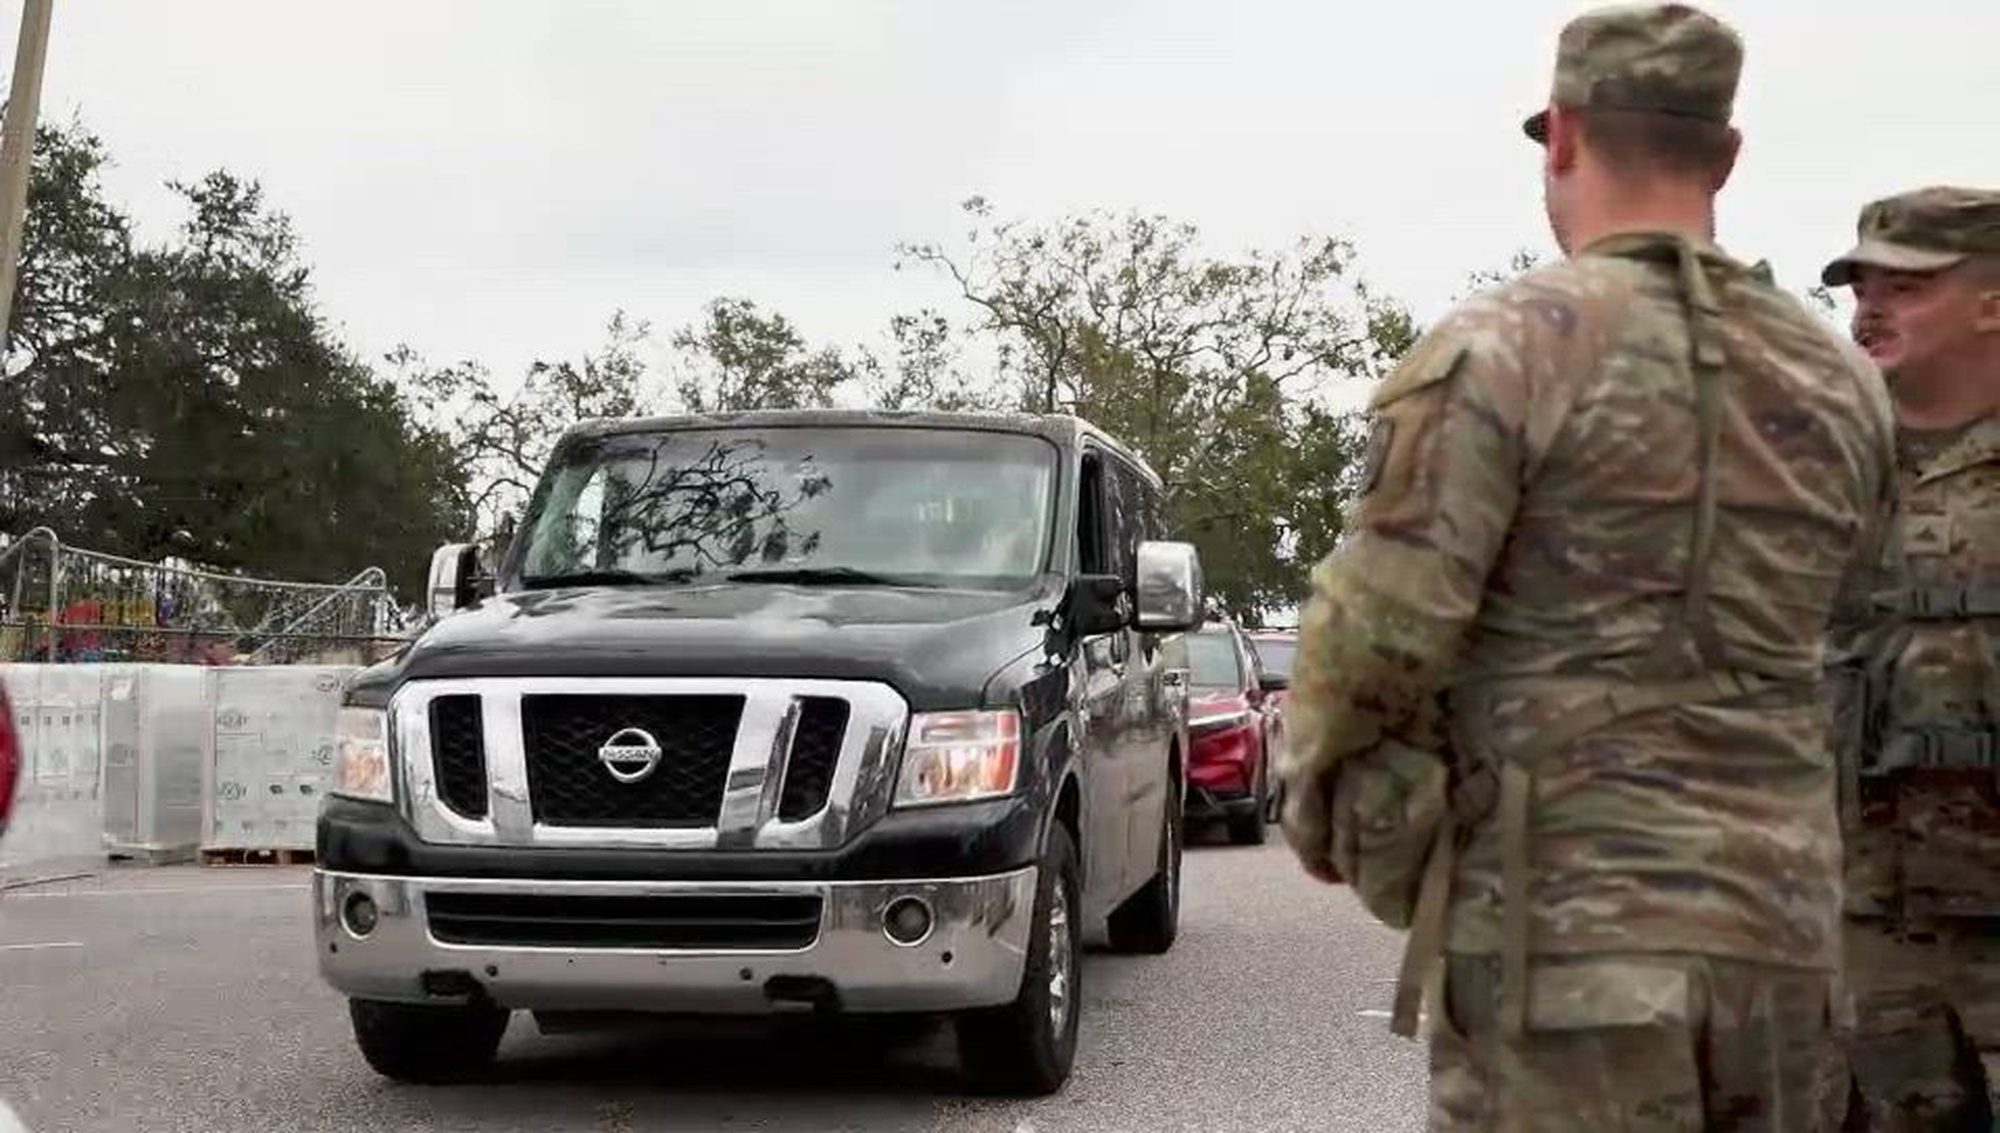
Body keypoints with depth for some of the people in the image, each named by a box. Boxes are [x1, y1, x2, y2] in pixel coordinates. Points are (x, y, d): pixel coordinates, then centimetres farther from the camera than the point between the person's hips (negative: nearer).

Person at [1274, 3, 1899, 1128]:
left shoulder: (1503, 347, -10)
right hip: (1775, 929, 6)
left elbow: (1378, 636, -12)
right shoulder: (1843, 382, 9)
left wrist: (1320, 802, 7)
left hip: (1561, 931, -5)